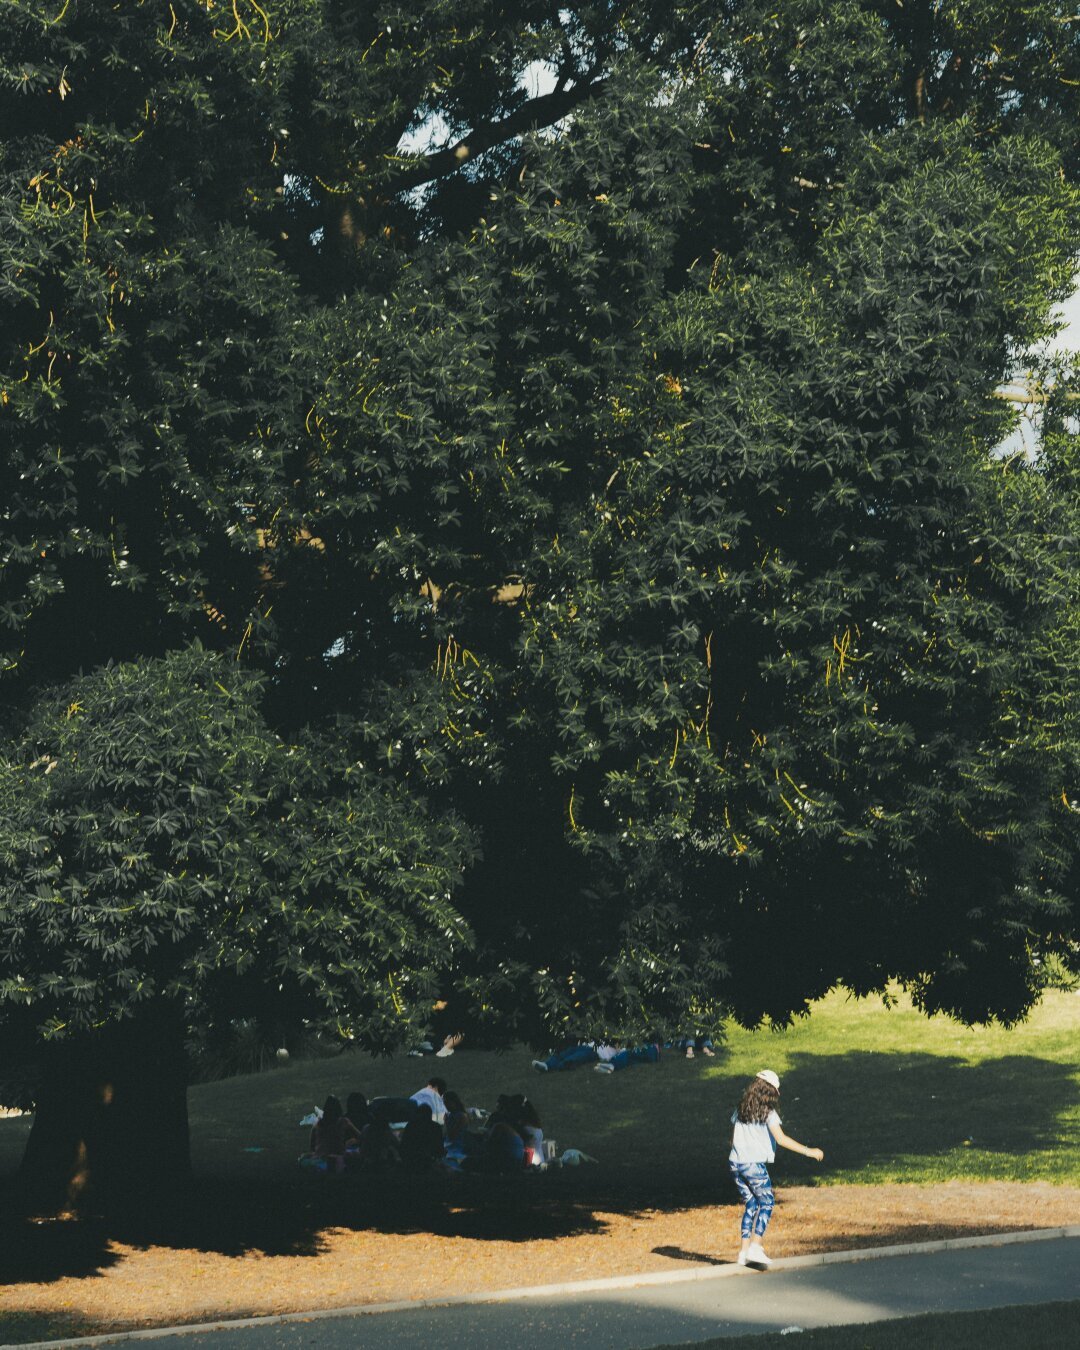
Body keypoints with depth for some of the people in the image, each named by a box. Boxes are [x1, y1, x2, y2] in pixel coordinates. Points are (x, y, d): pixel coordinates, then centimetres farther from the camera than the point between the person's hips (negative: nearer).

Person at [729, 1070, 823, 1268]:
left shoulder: (740, 1109, 10)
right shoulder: (767, 1112, -8)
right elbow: (781, 1139, -16)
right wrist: (808, 1151, -12)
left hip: (735, 1162, 6)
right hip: (754, 1164, -6)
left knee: (750, 1205, 14)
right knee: (766, 1203, 5)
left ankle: (745, 1250, 9)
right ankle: (756, 1247, -7)